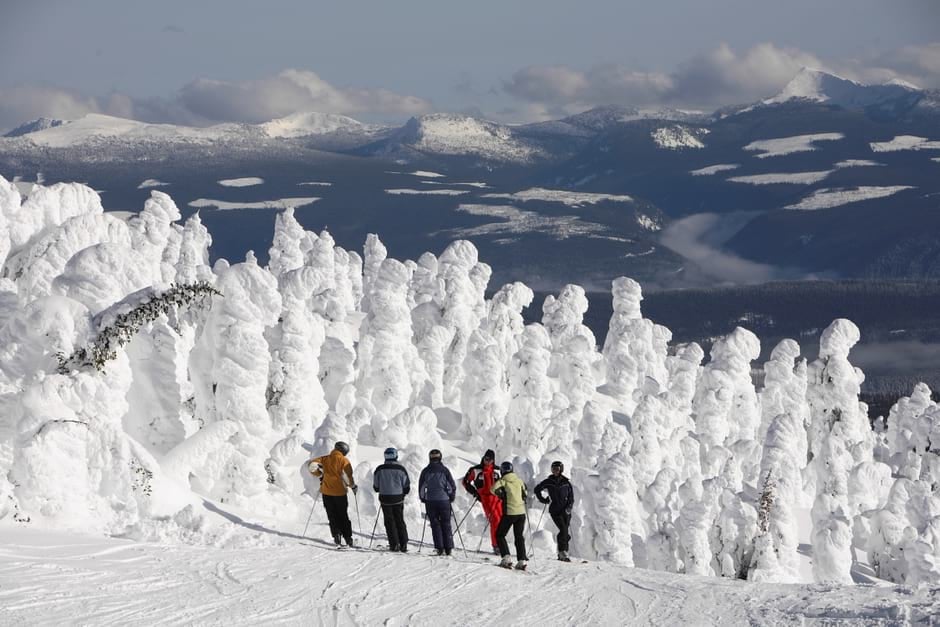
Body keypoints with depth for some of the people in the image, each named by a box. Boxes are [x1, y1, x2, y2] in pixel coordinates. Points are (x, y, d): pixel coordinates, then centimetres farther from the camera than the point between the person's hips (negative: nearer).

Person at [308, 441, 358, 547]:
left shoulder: (325, 459, 2)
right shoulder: (344, 461, -7)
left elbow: (311, 464, -4)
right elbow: (348, 476, -17)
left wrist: (319, 474, 10)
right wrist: (353, 486, 0)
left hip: (326, 492, 2)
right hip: (340, 492, -1)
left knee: (332, 516, 10)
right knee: (343, 516, 11)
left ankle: (336, 534, -5)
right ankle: (348, 538, 10)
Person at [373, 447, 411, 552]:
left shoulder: (379, 470, -6)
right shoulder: (401, 469, -6)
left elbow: (376, 487, 3)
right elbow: (407, 487, -1)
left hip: (385, 499, -1)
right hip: (398, 499, 1)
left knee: (389, 522, 6)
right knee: (400, 521, 11)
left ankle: (394, 544, 0)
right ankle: (403, 544, 8)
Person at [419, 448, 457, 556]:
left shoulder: (425, 471, 0)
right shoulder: (444, 470, -1)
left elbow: (421, 487, 4)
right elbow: (453, 486, 0)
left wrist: (423, 499, 18)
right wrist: (451, 497, 14)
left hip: (430, 501, 0)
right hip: (444, 500, 0)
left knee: (435, 524, 5)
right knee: (446, 524, 8)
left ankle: (439, 548, -3)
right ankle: (448, 548, 5)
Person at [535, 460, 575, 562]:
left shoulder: (566, 483, 4)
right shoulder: (548, 482, 2)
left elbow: (571, 497, 7)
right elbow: (537, 489, 13)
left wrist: (568, 507, -8)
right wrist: (544, 500, 4)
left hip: (565, 510, 2)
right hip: (555, 510, -2)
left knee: (565, 532, 0)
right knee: (563, 530, -19)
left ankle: (562, 553, 12)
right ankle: (563, 553, -21)